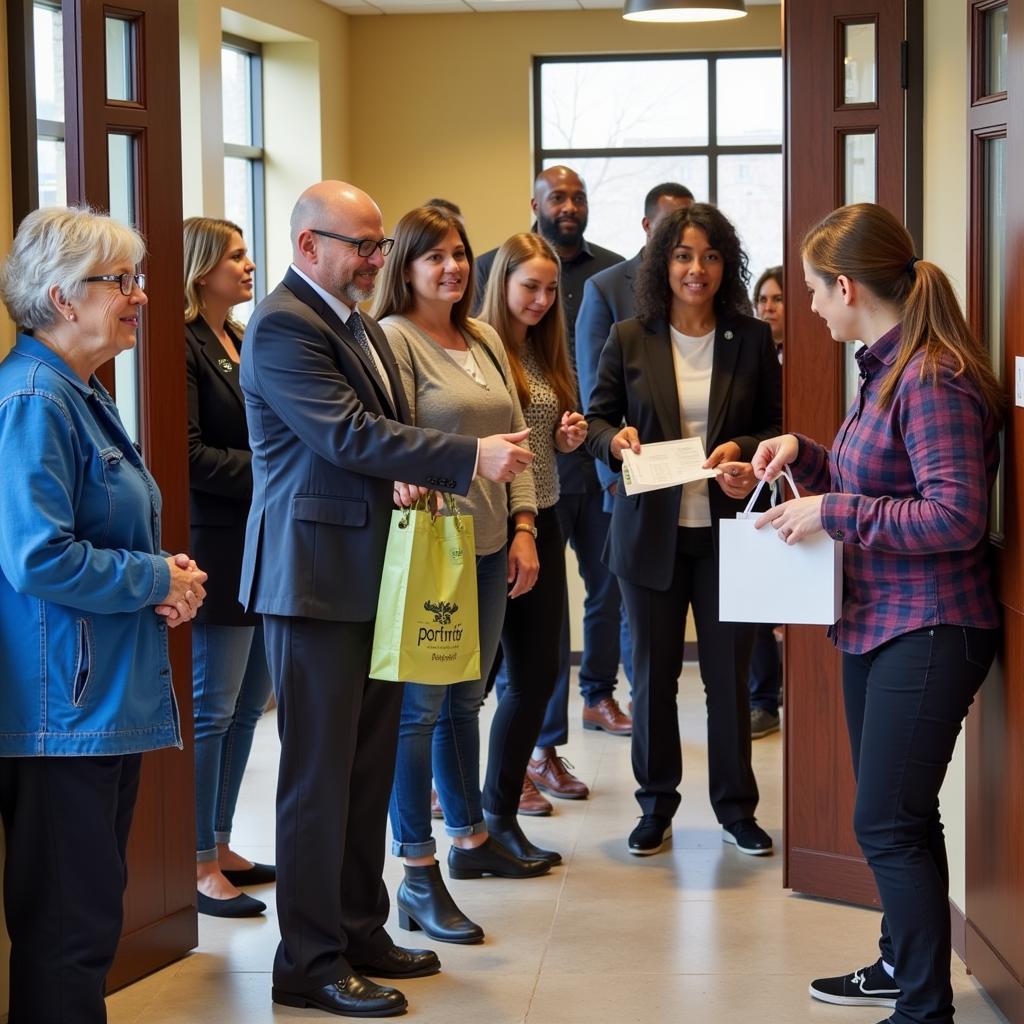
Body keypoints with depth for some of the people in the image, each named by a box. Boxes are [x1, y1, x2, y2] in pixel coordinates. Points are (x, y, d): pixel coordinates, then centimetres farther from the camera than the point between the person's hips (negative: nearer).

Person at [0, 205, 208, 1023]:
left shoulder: (83, 396, 15)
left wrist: (164, 579, 6)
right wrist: (158, 579, -13)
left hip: (109, 700, 10)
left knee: (90, 921, 16)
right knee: (69, 925, -3)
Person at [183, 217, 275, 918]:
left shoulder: (243, 344, 17)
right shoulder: (183, 346, -12)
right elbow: (189, 456, -18)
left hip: (260, 547, 9)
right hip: (217, 550, -9)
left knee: (247, 702, 13)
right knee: (212, 708, -3)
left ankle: (220, 845, 23)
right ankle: (200, 865, 5)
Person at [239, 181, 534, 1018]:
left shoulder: (358, 323, 16)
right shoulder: (283, 327, -15)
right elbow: (351, 435, -24)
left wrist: (416, 476, 4)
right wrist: (471, 458, -24)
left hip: (375, 573, 9)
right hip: (317, 578, -9)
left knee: (368, 766, 15)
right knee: (320, 773, -3)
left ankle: (359, 932, 25)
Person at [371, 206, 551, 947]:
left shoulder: (485, 339, 15)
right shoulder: (392, 338, -8)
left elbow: (515, 438, 15)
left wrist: (523, 527, 7)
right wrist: (409, 485, -30)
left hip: (489, 547, 7)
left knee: (465, 699, 18)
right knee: (421, 706, -3)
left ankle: (471, 837, 32)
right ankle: (418, 877, 1)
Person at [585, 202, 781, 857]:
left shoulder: (753, 339, 0)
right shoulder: (629, 340, 1)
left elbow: (778, 426, 4)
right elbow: (597, 417, 7)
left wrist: (745, 451, -16)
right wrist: (615, 440, -15)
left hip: (729, 529, 0)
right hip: (651, 530, 1)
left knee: (730, 673, 6)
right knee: (654, 674, 10)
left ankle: (736, 806, 20)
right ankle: (656, 804, 24)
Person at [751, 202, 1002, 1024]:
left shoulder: (934, 379, -19)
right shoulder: (884, 369, 11)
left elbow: (955, 517, -25)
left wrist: (831, 512, -21)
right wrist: (801, 454, 6)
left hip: (929, 631, -10)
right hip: (876, 622, 10)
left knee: (888, 823, -7)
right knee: (891, 814, 19)